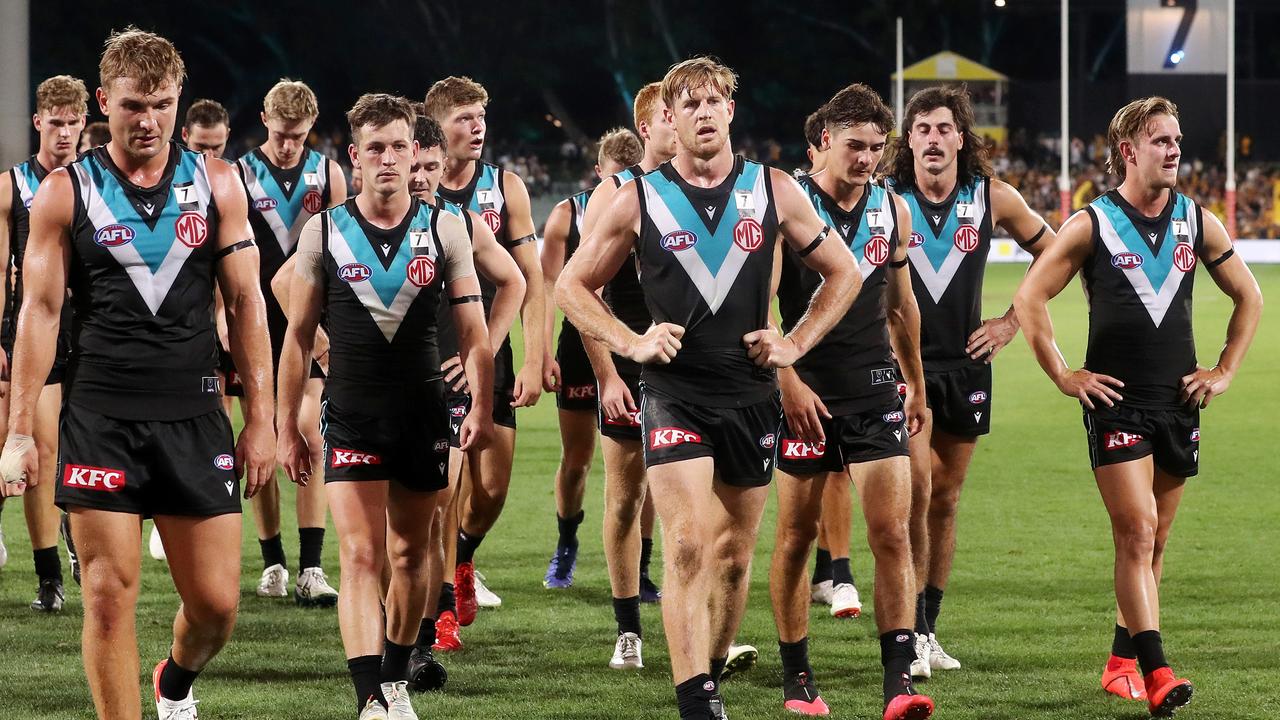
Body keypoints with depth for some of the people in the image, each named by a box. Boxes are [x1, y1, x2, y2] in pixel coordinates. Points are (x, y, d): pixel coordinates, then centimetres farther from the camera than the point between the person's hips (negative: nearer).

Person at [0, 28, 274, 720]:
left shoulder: (216, 183, 6)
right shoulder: (65, 191, 2)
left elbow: (246, 304, 8)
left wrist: (260, 419, 4)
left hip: (194, 420, 2)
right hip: (100, 421, -2)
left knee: (215, 604, 3)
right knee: (109, 597, -5)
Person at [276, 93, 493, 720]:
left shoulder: (444, 229, 2)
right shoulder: (323, 232, 0)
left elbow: (472, 328, 2)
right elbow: (298, 336, 5)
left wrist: (482, 409, -8)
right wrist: (288, 427, 3)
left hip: (423, 416, 2)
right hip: (351, 419, -2)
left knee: (410, 556, 12)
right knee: (360, 558, -12)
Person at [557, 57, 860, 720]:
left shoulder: (773, 191, 5)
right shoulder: (640, 200, 1)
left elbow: (842, 273, 14)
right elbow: (573, 285, 9)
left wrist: (794, 344, 3)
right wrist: (631, 343, -4)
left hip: (752, 396, 3)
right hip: (674, 395, -3)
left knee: (733, 555, 9)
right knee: (688, 547, -15)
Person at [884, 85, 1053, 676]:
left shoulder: (994, 199, 0)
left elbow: (1051, 254, 15)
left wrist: (1012, 322, 8)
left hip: (966, 363, 3)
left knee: (945, 500, 9)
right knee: (915, 492, -15)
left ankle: (929, 627, 19)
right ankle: (911, 635, -12)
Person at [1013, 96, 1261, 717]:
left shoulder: (1197, 223, 7)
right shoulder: (1092, 225, -4)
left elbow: (1248, 297, 18)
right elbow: (1030, 298, -1)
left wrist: (1225, 370, 10)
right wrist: (1063, 375, -4)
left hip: (1179, 403, 4)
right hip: (1116, 403, -4)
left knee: (1152, 542, 11)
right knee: (1136, 532, -14)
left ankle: (1122, 661, 24)